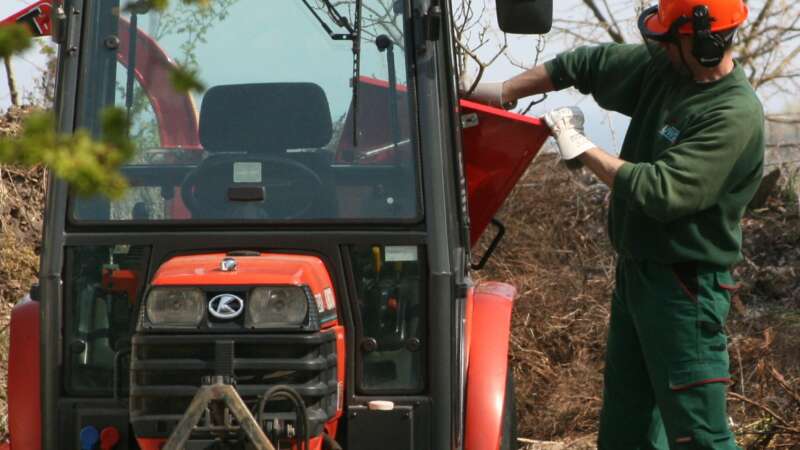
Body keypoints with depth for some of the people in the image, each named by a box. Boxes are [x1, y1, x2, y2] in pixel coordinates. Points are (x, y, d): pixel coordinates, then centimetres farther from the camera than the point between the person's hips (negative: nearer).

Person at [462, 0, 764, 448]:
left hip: (684, 290, -9)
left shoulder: (736, 116, -22)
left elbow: (662, 191, -26)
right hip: (636, 272, 9)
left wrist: (584, 150, -15)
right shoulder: (662, 68, 2)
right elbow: (588, 65, 15)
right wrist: (503, 92, 13)